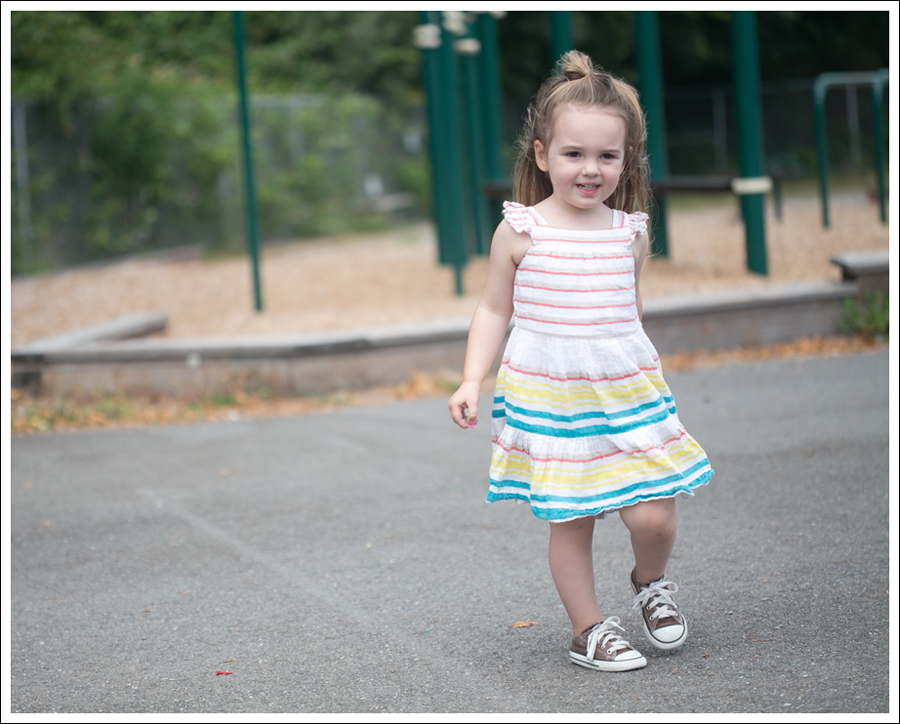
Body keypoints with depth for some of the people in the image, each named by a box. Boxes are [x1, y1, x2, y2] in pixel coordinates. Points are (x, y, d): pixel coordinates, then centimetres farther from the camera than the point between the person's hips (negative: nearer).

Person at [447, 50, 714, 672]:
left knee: (653, 515, -4)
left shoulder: (630, 233, 4)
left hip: (626, 388, 2)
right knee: (570, 520, 3)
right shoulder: (520, 231, -4)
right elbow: (494, 310, 3)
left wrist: (655, 379, 20)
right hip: (547, 394, -2)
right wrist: (472, 381, -5)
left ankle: (652, 582, 28)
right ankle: (588, 629, 22)